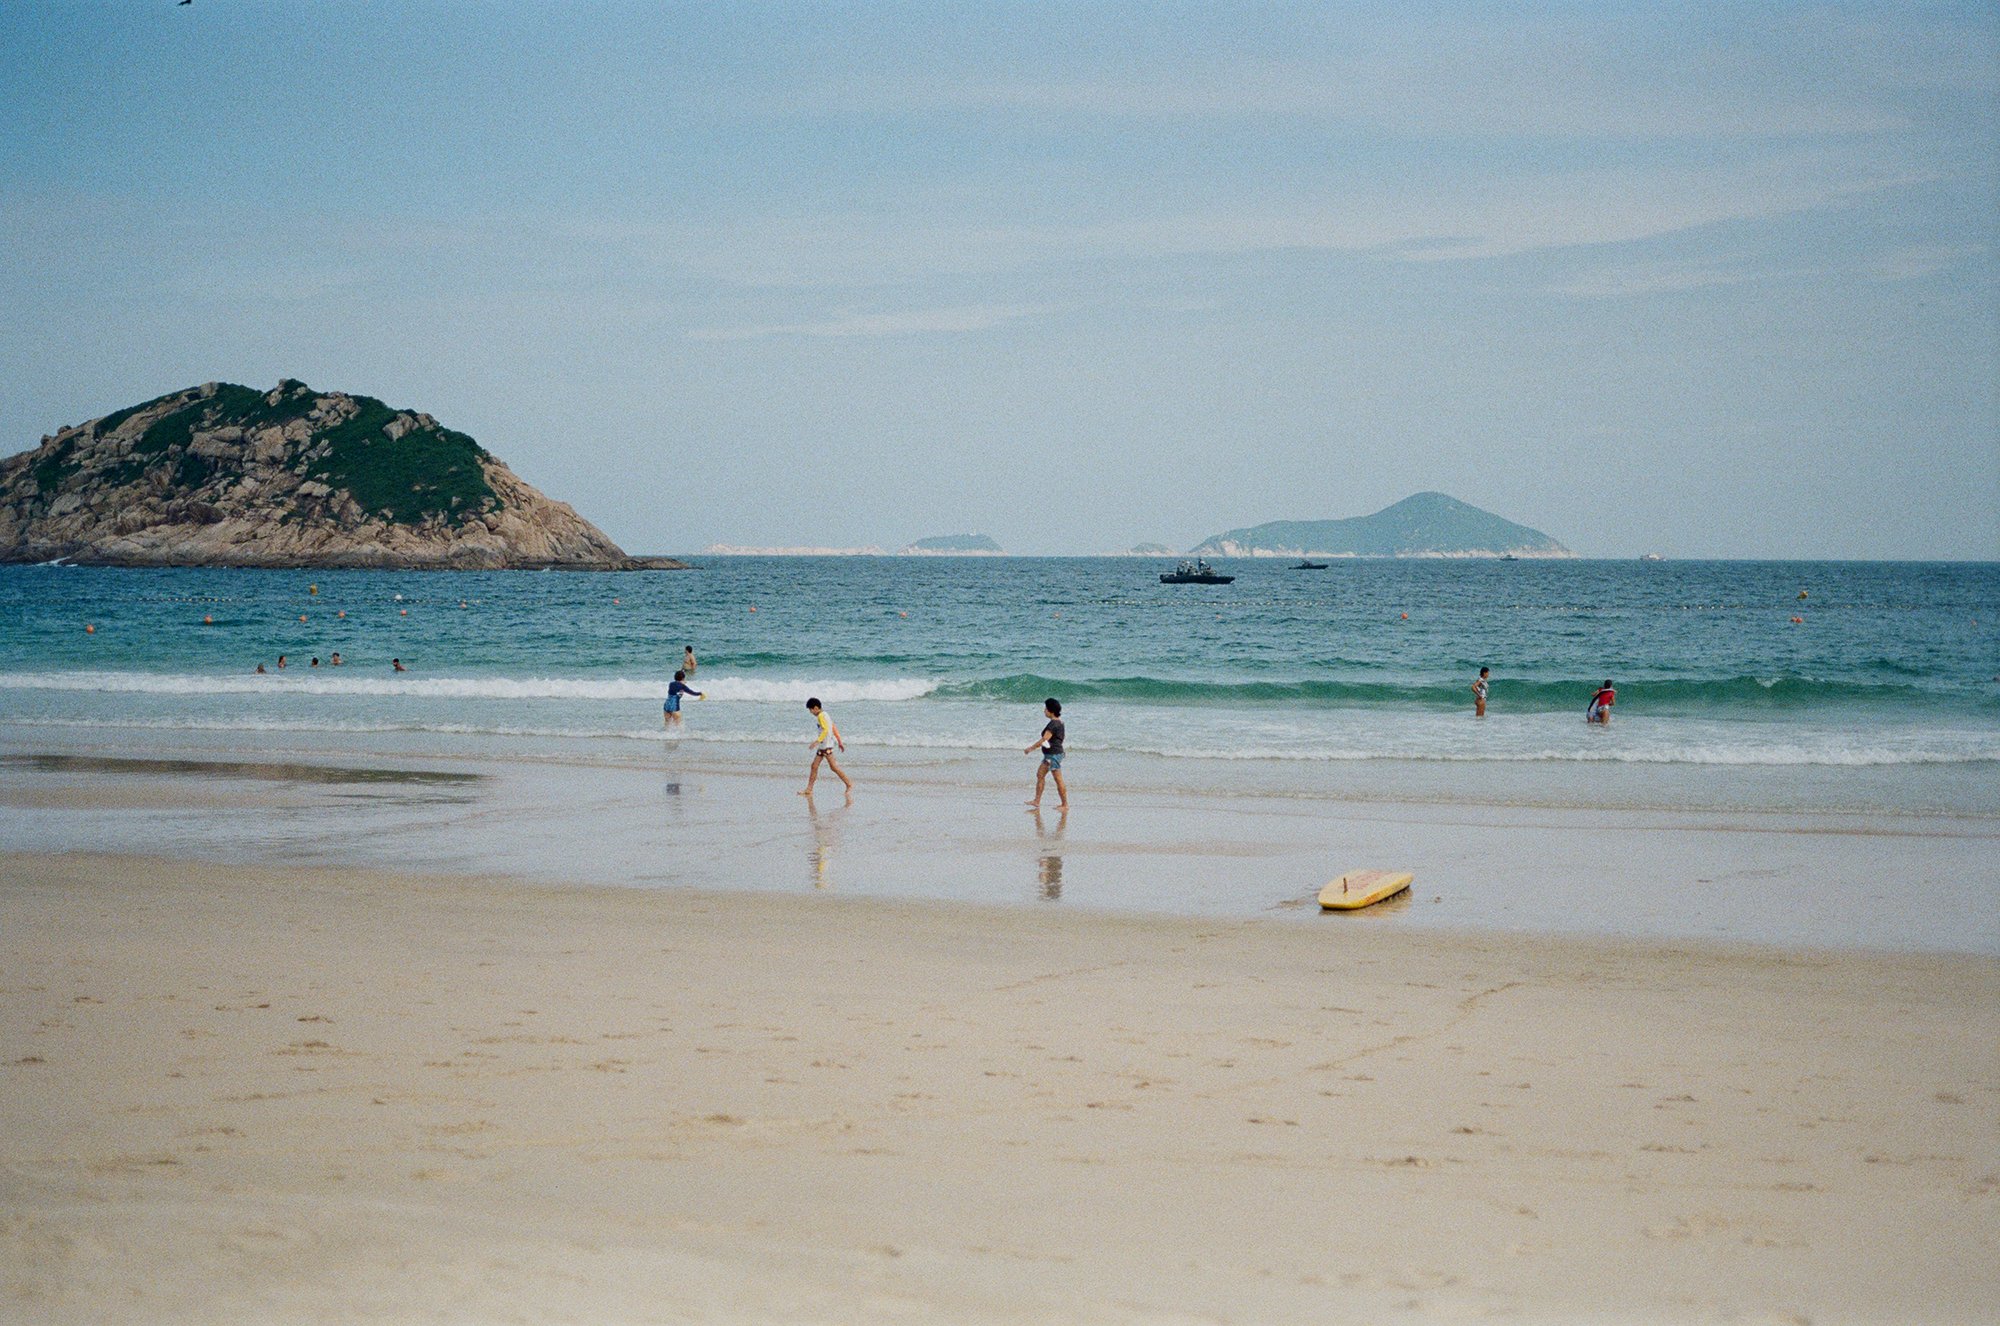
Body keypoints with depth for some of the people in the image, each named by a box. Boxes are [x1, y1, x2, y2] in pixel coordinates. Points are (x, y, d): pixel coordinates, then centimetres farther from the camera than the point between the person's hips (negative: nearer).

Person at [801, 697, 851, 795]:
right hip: (822, 746, 10)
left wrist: (817, 741, -28)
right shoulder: (825, 715, 16)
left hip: (826, 745, -10)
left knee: (833, 767, -7)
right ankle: (809, 790, 7)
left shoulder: (821, 716, -14)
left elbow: (826, 730, -25)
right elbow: (834, 729, 20)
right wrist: (840, 742, 24)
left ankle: (849, 784, -3)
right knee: (814, 766, 7)